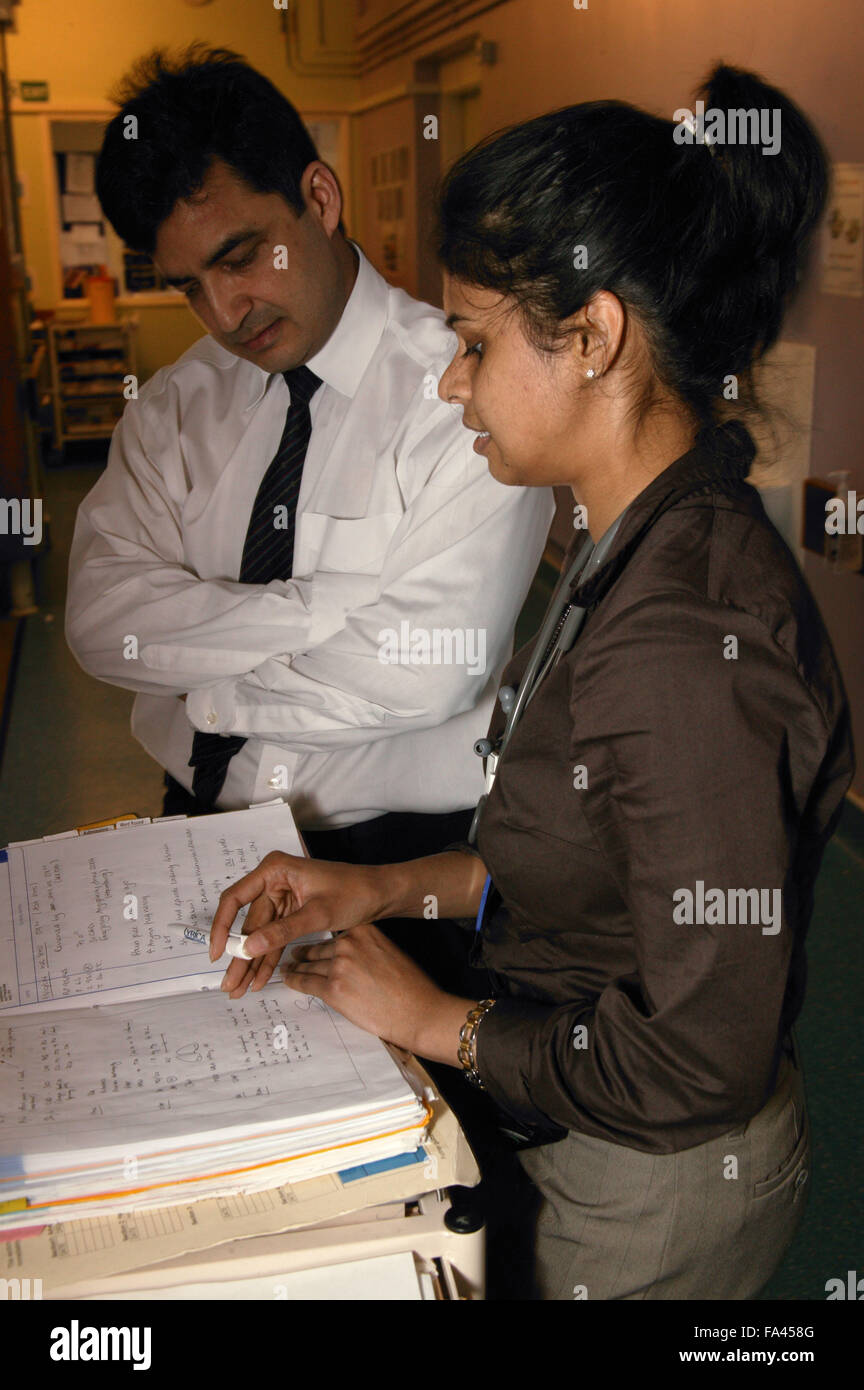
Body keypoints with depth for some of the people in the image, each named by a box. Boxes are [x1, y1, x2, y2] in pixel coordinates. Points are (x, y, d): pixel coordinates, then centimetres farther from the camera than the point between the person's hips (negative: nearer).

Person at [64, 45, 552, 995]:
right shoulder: (178, 401, 8)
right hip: (195, 820, 5)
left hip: (393, 848, -4)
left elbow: (428, 671, -20)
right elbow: (102, 619, -5)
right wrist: (326, 611, -15)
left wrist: (206, 682, -8)